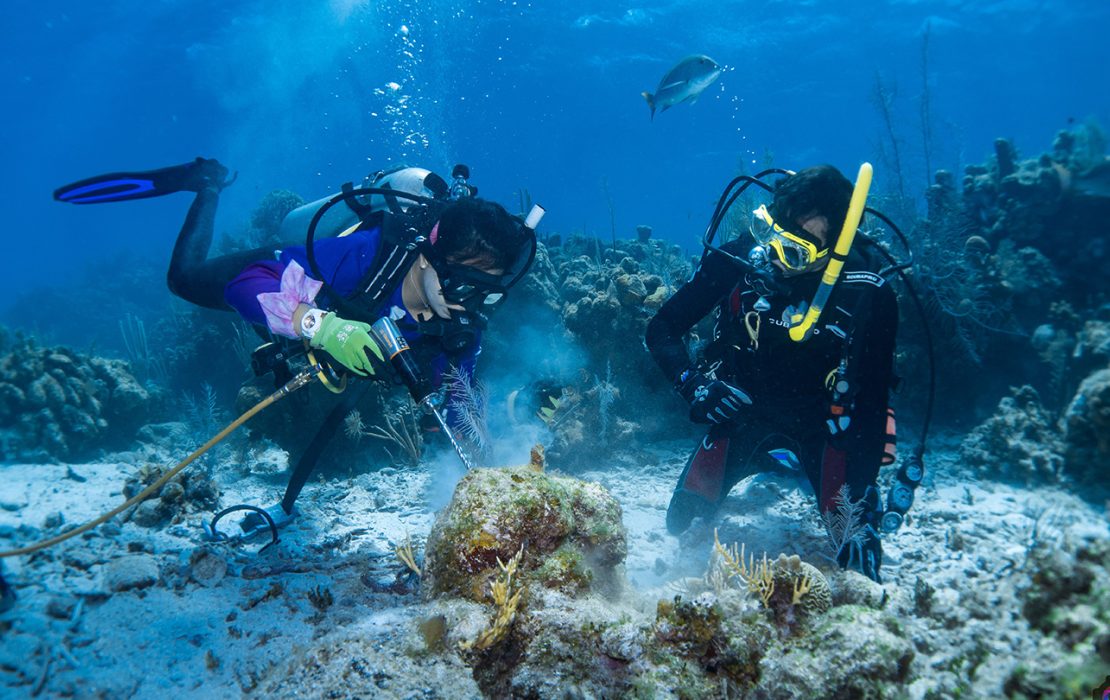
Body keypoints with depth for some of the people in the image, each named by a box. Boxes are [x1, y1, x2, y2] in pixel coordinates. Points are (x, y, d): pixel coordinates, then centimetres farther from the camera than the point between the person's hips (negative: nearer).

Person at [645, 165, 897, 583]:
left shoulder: (868, 295, -24)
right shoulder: (737, 262, -22)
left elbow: (872, 402, -20)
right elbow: (661, 330, -11)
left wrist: (865, 510, -27)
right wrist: (694, 384, -31)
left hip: (824, 422, -1)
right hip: (743, 412, 2)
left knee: (855, 551, -14)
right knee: (683, 522, -1)